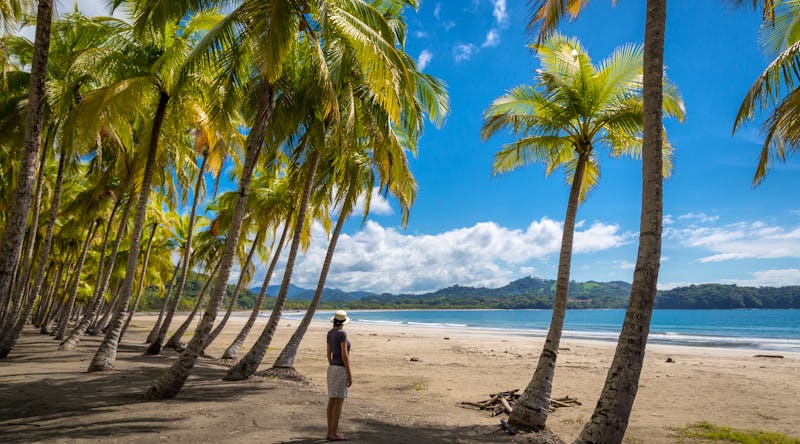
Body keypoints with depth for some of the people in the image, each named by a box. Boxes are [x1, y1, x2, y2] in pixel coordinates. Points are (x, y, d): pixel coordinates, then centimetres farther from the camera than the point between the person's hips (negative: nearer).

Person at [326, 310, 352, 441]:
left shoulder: (330, 333, 9)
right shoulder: (342, 333, -17)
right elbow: (344, 355, -19)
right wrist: (350, 375, -15)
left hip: (332, 368, 9)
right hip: (341, 369, -9)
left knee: (332, 401, 10)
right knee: (339, 402, -4)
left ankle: (330, 432, 14)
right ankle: (334, 433, 0)